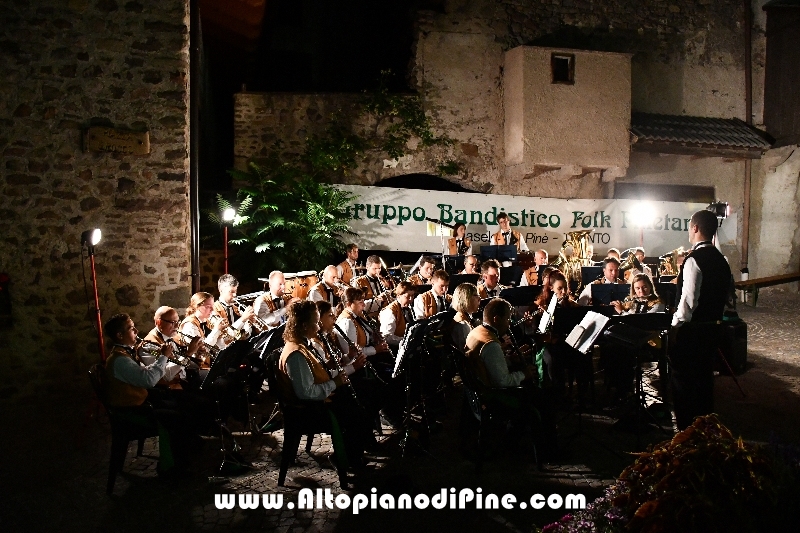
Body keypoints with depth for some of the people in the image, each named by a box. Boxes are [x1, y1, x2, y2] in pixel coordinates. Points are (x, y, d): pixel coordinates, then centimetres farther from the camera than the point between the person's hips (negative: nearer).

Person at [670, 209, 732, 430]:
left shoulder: (695, 259, -17)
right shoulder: (721, 260, 9)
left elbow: (689, 298, -21)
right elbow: (725, 293, 15)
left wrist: (676, 325, -15)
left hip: (691, 329, -9)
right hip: (712, 327, 9)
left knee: (683, 379, 0)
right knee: (704, 378, 18)